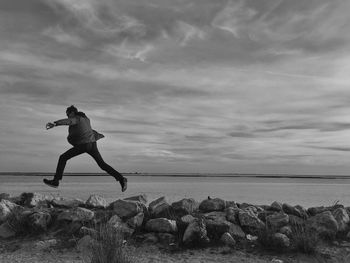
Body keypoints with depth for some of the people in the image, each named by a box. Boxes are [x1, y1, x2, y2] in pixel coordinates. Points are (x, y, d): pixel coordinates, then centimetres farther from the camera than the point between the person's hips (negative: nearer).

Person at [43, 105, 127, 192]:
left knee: (63, 158, 7)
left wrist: (54, 124, -41)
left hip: (83, 145, -7)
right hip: (92, 144, 7)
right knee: (102, 164, 10)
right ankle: (121, 179, -2)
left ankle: (56, 181, 3)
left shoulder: (75, 119, -5)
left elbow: (66, 121, -27)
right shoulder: (85, 118, 20)